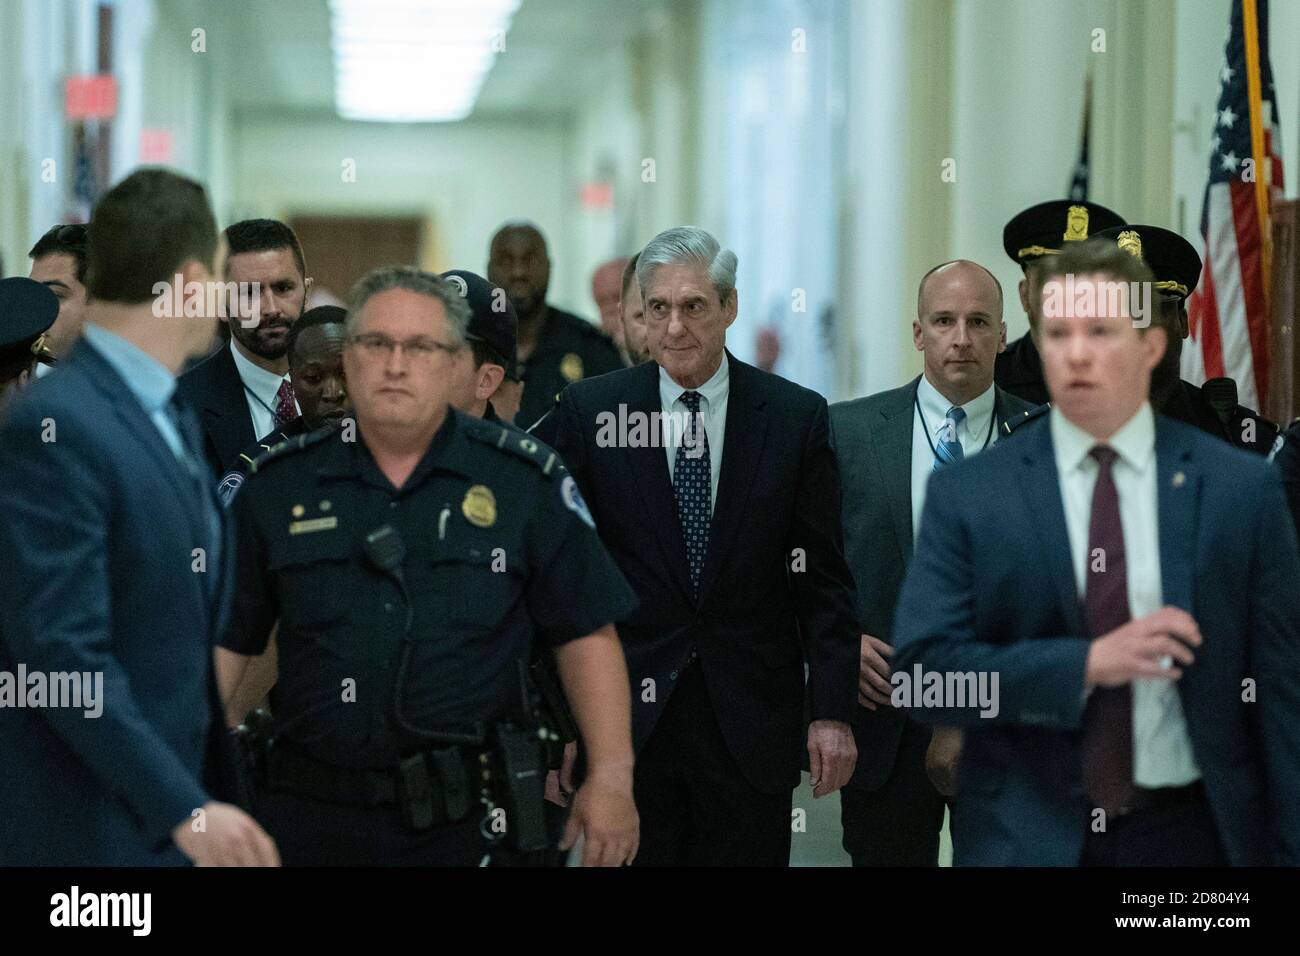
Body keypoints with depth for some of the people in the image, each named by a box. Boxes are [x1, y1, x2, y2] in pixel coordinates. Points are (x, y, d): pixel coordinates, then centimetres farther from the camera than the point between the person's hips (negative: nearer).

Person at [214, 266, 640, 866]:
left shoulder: (525, 480, 1)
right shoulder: (277, 485, 5)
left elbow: (585, 633, 1)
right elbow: (224, 642, 7)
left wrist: (611, 777, -4)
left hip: (464, 822, -1)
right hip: (311, 816, 1)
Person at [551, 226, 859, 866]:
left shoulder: (796, 417, 2)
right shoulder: (589, 411, 1)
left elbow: (822, 578, 2)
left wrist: (833, 712, -3)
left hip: (752, 717, 0)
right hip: (628, 714, 0)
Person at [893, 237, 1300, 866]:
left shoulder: (1241, 489, 1)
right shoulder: (965, 496, -1)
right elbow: (924, 670, -8)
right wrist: (1089, 662, -19)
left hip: (1190, 835, 1)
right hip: (1029, 839, -1)